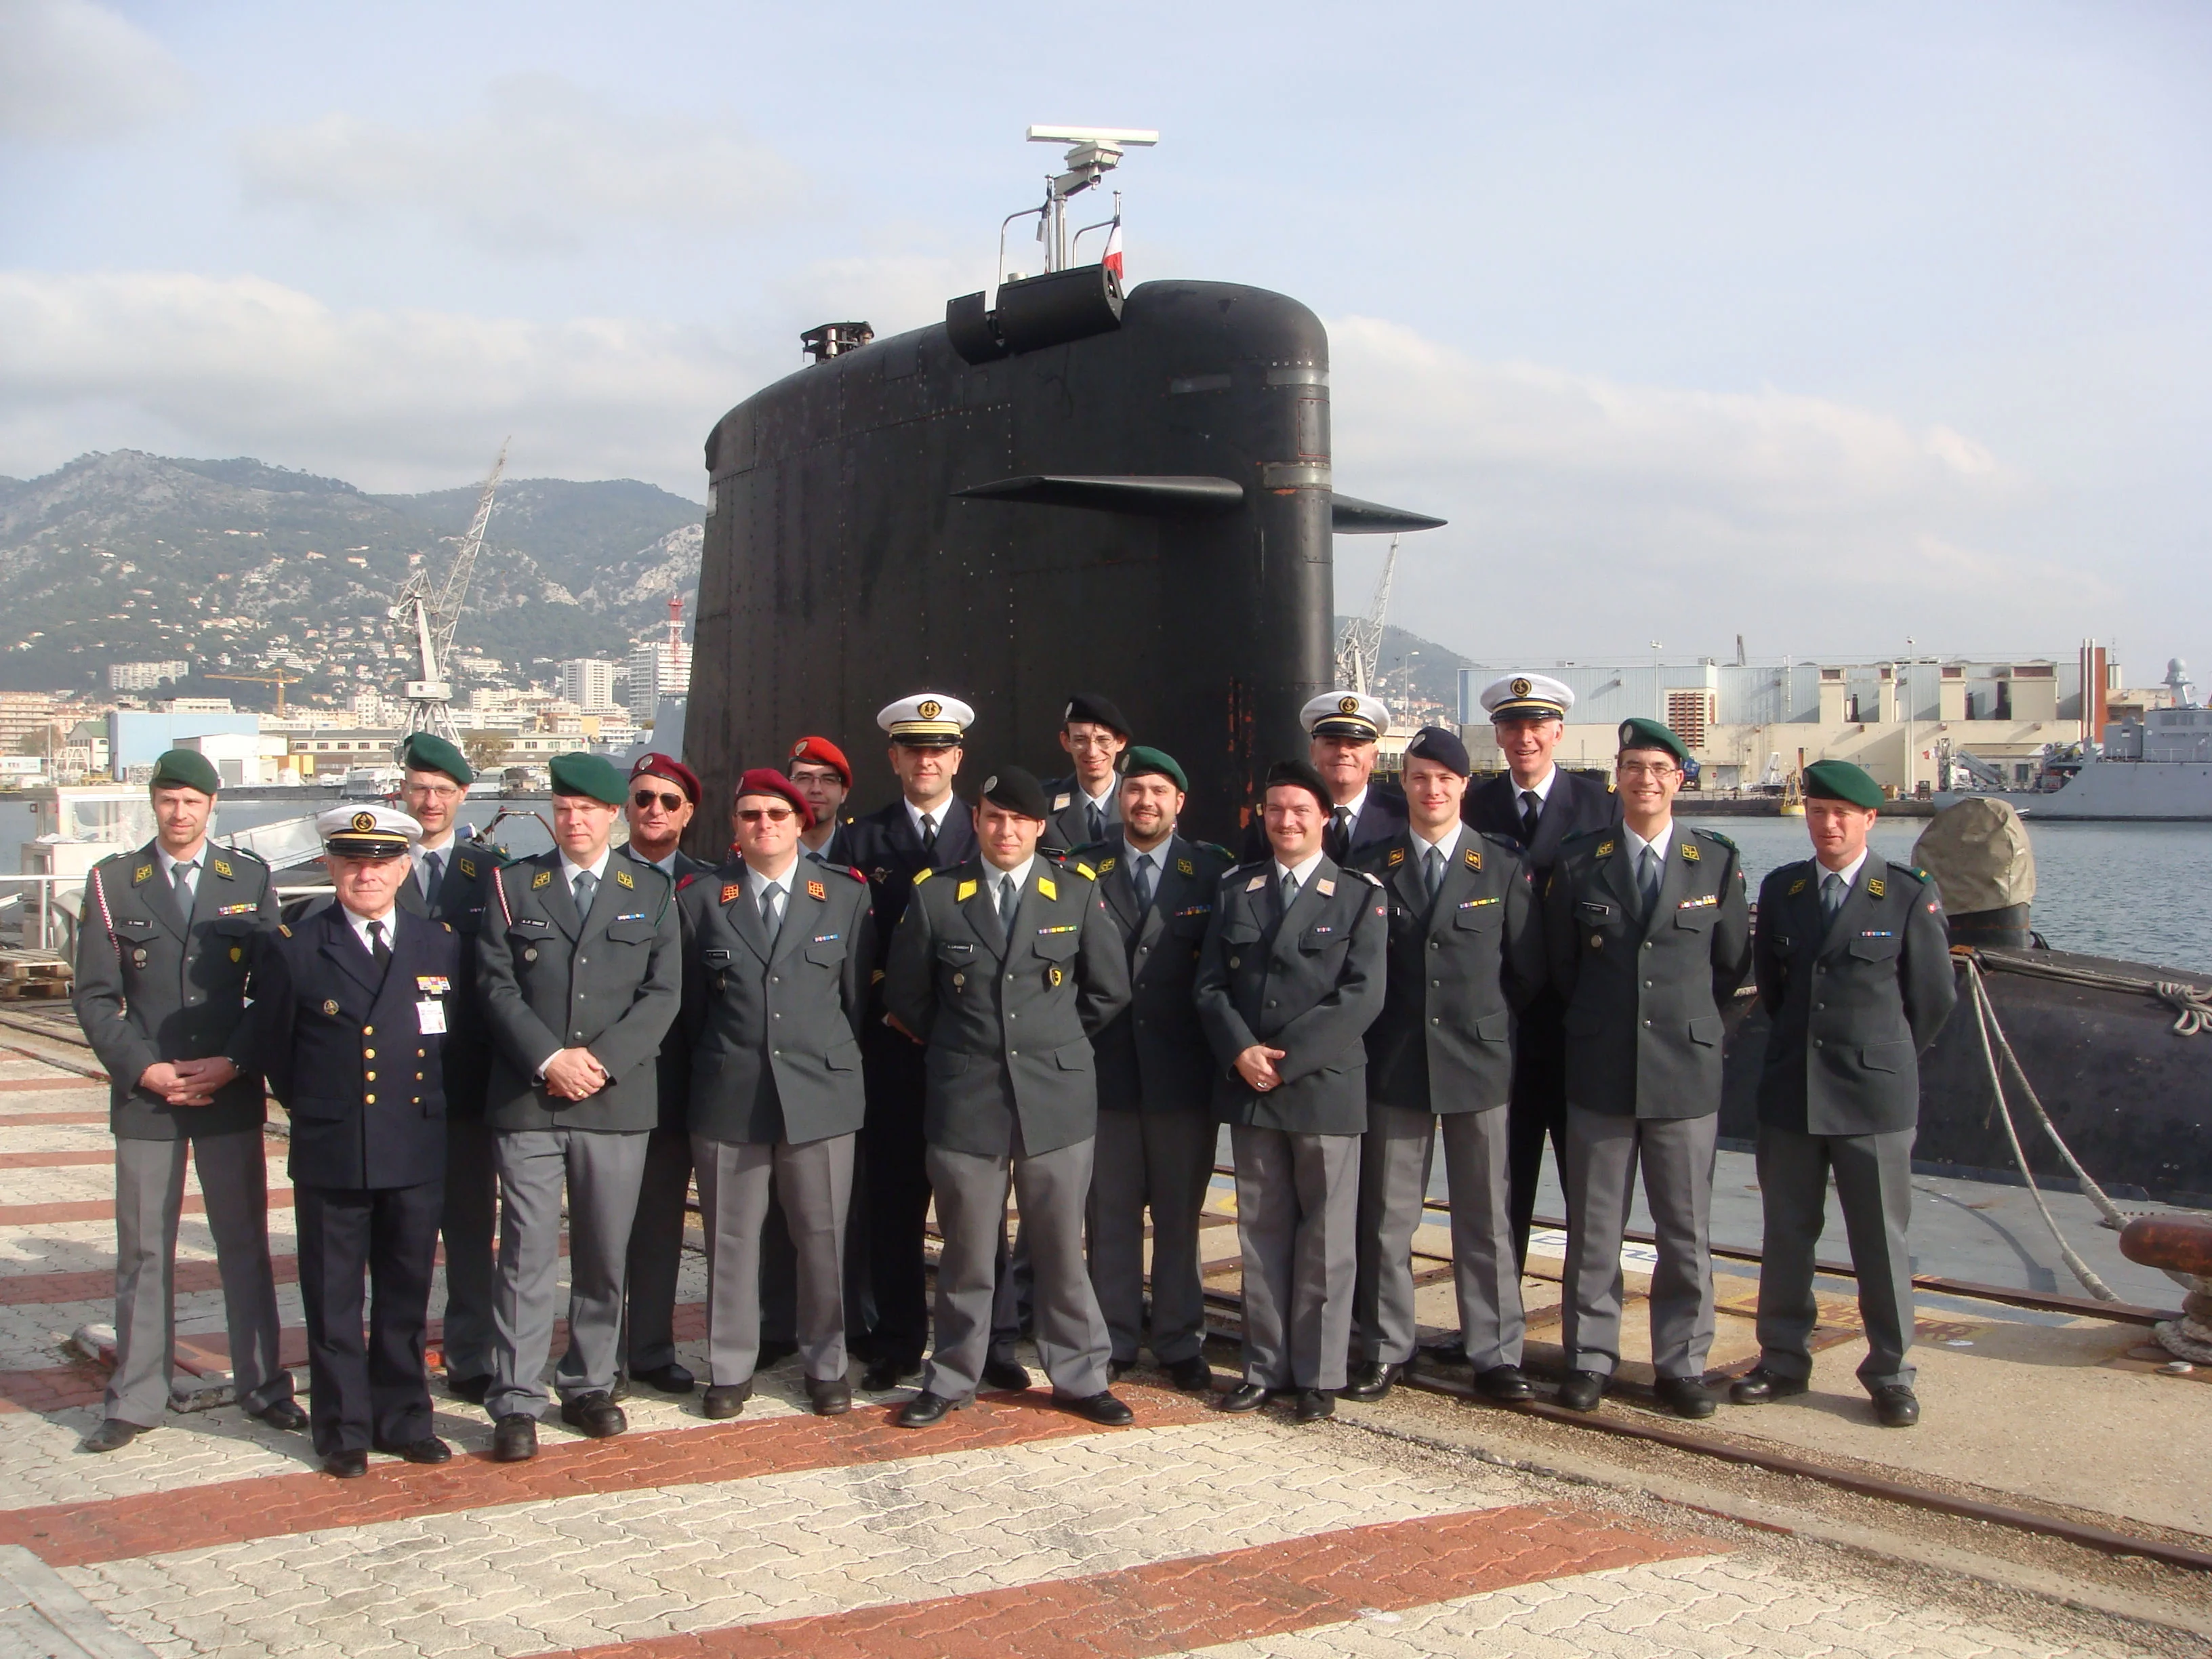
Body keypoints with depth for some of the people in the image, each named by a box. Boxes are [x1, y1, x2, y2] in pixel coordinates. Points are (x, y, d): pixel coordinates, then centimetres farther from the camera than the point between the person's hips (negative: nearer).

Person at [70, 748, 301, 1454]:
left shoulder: (251, 880, 5)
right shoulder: (111, 883, 3)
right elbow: (94, 996, 0)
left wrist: (234, 1063, -8)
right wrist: (145, 1069, -11)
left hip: (231, 1095, 0)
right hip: (144, 1096, 0)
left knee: (245, 1245, 7)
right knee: (143, 1253, 5)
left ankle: (264, 1387, 17)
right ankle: (135, 1401, 15)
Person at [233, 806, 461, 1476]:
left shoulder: (442, 944, 5)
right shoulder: (293, 949, -2)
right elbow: (269, 1048, 8)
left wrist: (427, 1106, 11)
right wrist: (311, 1107, 12)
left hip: (418, 1151, 2)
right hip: (331, 1152, -2)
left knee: (407, 1295, 11)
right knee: (334, 1299, 7)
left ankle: (403, 1418, 23)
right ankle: (344, 1428, 18)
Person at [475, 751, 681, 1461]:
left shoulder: (652, 892, 9)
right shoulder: (512, 886, 9)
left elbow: (663, 993, 1)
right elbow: (497, 986, 0)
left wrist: (601, 1061, -12)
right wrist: (548, 1059, -13)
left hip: (618, 1101, 1)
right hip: (527, 1102, -1)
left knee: (605, 1255, 8)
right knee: (527, 1254, -2)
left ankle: (590, 1387, 20)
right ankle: (516, 1402, 4)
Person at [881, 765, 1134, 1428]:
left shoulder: (1077, 893, 3)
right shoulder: (935, 895, 2)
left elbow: (1110, 989, 9)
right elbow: (904, 994, 10)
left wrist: (1055, 1042, 10)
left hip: (1057, 1098, 0)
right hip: (965, 1099, 0)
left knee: (1061, 1248, 7)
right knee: (966, 1250, 7)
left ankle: (1079, 1375, 19)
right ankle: (952, 1378, 20)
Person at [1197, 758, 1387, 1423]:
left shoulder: (1359, 895, 0)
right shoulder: (1235, 889, 12)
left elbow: (1362, 996, -8)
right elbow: (1209, 984, 7)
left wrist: (1286, 1057, -14)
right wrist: (1240, 1052, -10)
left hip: (1325, 1086, -3)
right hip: (1248, 1088, 3)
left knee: (1325, 1237, 3)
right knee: (1262, 1232, 10)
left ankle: (1318, 1375, 12)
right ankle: (1265, 1367, 18)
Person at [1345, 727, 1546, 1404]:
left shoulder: (1503, 866, 2)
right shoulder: (1374, 868, 3)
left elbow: (1529, 970, 4)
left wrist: (1484, 1020, 2)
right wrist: (1383, 1028, 1)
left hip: (1478, 1064, 0)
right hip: (1394, 1064, 1)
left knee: (1485, 1217, 6)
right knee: (1386, 1217, 6)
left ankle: (1495, 1354, 15)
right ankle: (1384, 1349, 17)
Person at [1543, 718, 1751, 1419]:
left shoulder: (1719, 861, 3)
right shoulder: (1577, 862, 2)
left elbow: (1733, 962, 10)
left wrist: (1686, 1016, 10)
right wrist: (1599, 1021, 11)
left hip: (1685, 1070, 0)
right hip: (1599, 1070, 0)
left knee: (1686, 1228, 6)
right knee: (1593, 1225, 6)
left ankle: (1682, 1364, 18)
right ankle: (1589, 1359, 17)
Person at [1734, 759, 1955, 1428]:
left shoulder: (1910, 894, -4)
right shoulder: (1780, 889, 7)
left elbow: (1934, 996, 3)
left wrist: (1883, 1057, 10)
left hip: (1873, 1096, -3)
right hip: (1789, 1090, 4)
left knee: (1882, 1240, 3)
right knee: (1786, 1235, 10)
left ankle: (1890, 1374, 15)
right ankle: (1783, 1361, 21)